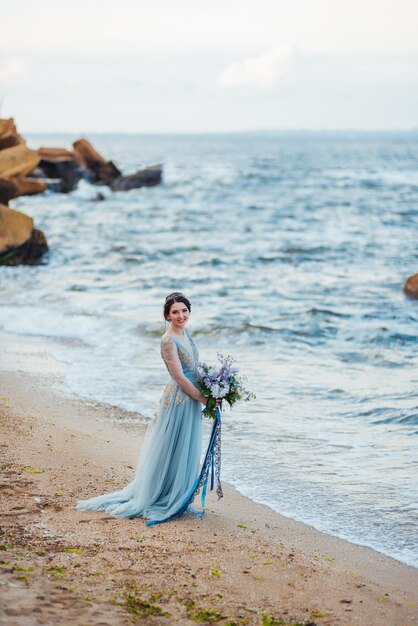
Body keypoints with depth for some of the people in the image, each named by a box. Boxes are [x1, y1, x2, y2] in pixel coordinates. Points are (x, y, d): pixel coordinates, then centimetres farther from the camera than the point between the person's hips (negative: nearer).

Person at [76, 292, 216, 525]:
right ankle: (157, 501, 12)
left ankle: (178, 500, 26)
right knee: (170, 451, 0)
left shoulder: (186, 333, 9)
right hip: (178, 400, -9)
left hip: (191, 400, 9)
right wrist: (204, 399, -14)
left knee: (186, 451, 15)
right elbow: (179, 377, -19)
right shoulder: (169, 340, -18)